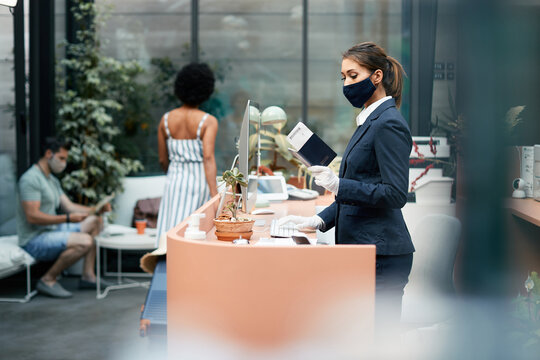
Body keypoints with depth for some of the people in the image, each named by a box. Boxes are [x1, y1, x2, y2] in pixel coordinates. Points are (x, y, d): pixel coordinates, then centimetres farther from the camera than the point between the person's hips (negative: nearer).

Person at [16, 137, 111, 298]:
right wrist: (68, 218, -26)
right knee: (85, 241, -29)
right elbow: (33, 216, -23)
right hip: (34, 240, -11)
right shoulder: (30, 179, -16)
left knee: (95, 221, 11)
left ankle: (88, 276, 4)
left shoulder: (52, 180, 18)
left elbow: (69, 206, 16)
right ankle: (48, 280, -15)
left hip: (52, 231, 11)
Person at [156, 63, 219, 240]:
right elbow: (208, 158, -20)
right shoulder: (208, 121, -9)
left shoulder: (166, 120, 2)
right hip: (199, 181, -3)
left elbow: (163, 160, 8)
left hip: (175, 180, 3)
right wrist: (214, 194, -22)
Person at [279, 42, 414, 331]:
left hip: (381, 256, -10)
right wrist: (318, 220, 13)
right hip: (363, 251, 10)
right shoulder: (370, 120, 17)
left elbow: (395, 194, -20)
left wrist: (337, 184, -26)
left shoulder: (389, 124, -14)